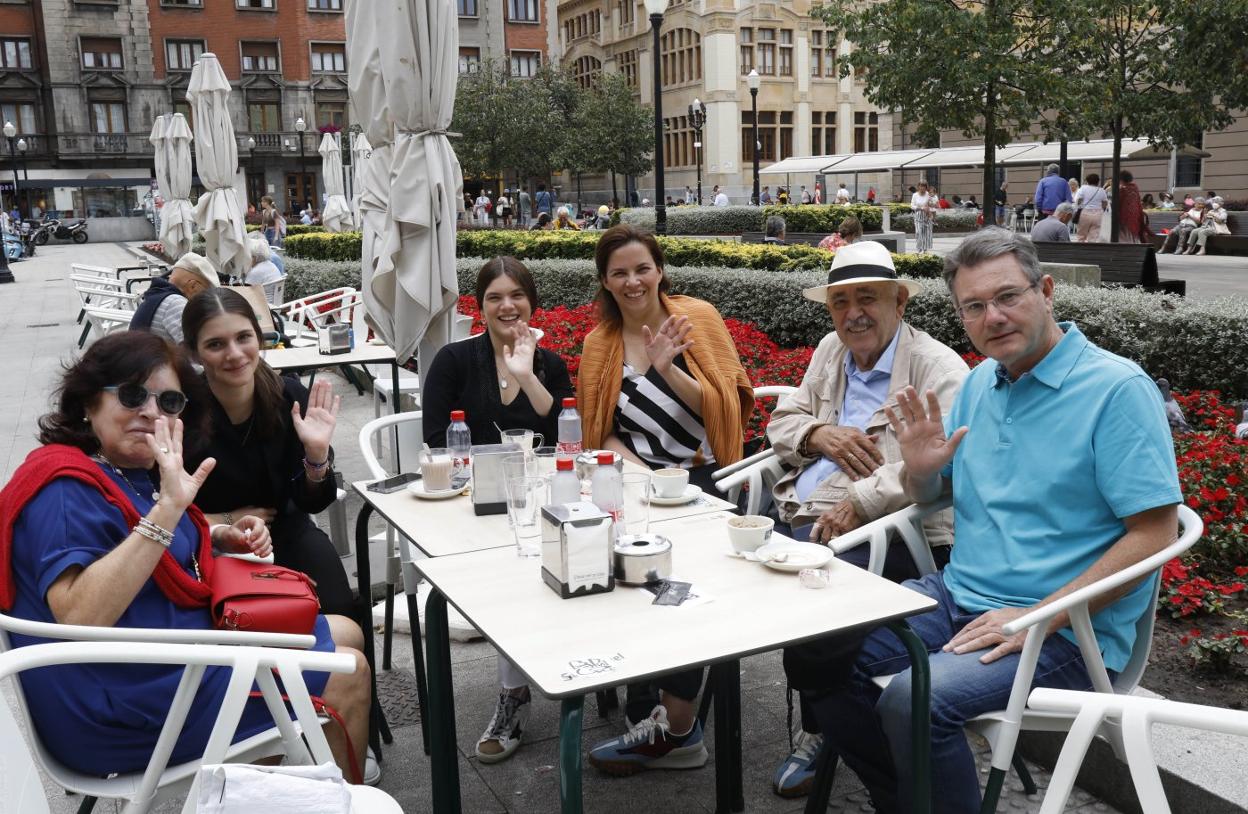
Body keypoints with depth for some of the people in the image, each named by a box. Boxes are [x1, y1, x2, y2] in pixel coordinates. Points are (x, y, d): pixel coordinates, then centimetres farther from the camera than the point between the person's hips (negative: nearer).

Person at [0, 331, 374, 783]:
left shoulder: (131, 473, 6)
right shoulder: (65, 489, -22)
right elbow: (79, 617, -36)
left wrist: (220, 539, 3)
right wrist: (166, 510, -40)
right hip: (127, 708, -10)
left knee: (346, 632, 16)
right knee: (349, 674, -3)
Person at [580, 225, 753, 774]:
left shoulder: (697, 317, 2)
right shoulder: (600, 343, 10)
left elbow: (724, 407, -3)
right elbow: (600, 434, 10)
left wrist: (668, 369, -17)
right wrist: (643, 473, -9)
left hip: (706, 476, -2)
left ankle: (673, 722, -14)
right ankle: (656, 721, -17)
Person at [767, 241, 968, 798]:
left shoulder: (936, 367, -7)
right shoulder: (831, 351, 18)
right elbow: (782, 421, 19)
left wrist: (860, 502, -24)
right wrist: (819, 435, -3)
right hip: (800, 518, 7)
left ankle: (817, 734, -4)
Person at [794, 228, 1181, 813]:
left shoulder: (1118, 388, -12)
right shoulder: (979, 382, 10)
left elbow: (1154, 535, -16)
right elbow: (927, 498, 18)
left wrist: (1037, 618, -20)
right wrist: (920, 468, -7)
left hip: (1061, 631, -7)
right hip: (956, 596, 7)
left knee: (912, 700, -29)